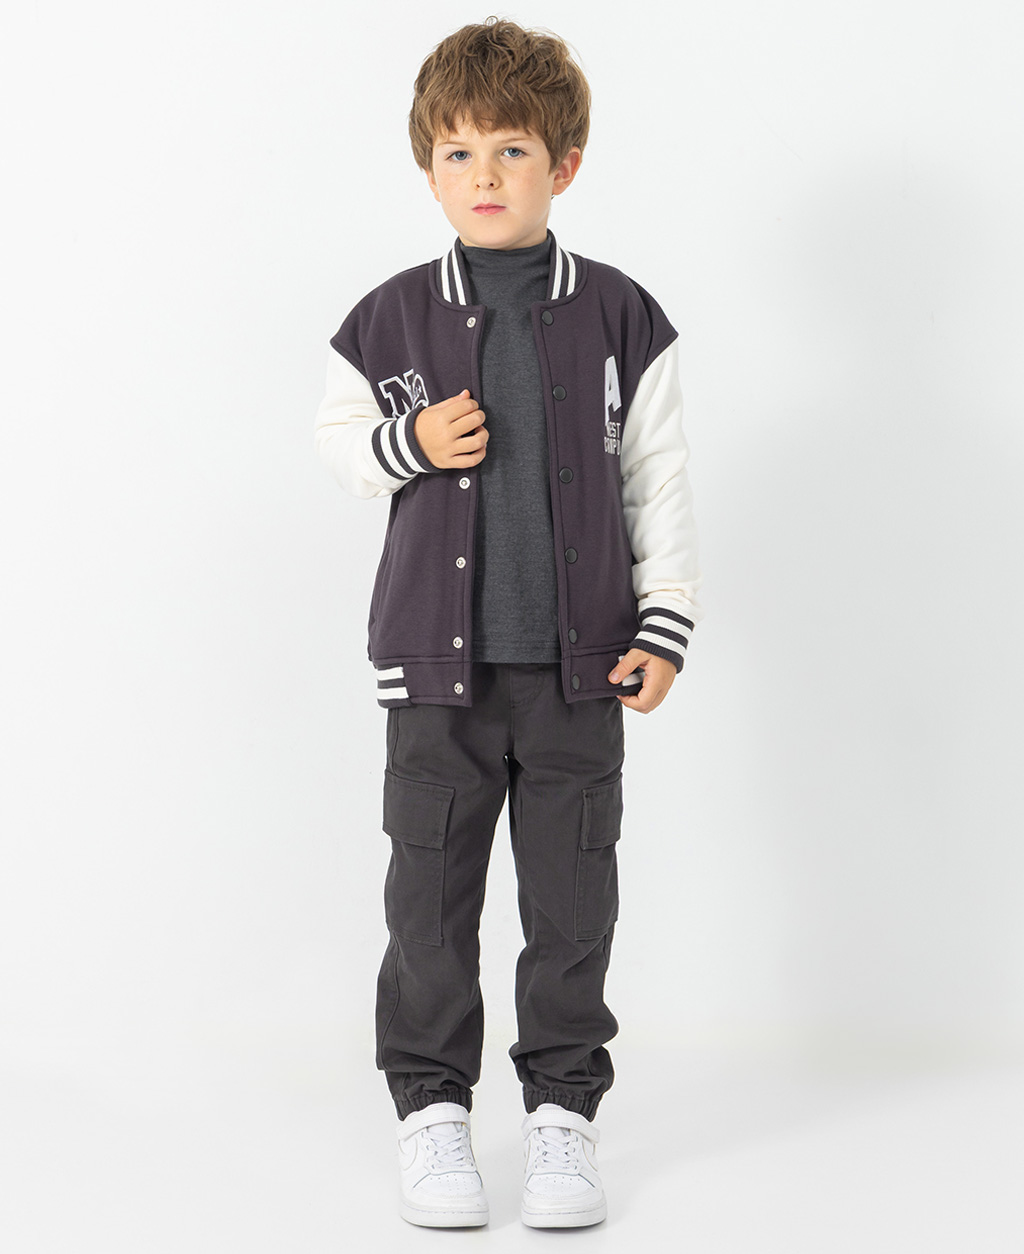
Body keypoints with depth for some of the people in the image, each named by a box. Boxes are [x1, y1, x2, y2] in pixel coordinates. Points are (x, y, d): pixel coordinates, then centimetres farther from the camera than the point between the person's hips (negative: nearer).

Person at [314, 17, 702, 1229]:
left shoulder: (620, 319, 0)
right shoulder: (392, 320, 0)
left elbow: (659, 483, 3)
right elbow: (336, 439, 12)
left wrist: (664, 624, -2)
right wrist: (408, 444, -9)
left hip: (578, 664, 0)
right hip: (439, 661, 0)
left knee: (572, 900, 6)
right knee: (430, 896, 5)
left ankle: (562, 1109, 20)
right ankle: (430, 1105, 19)